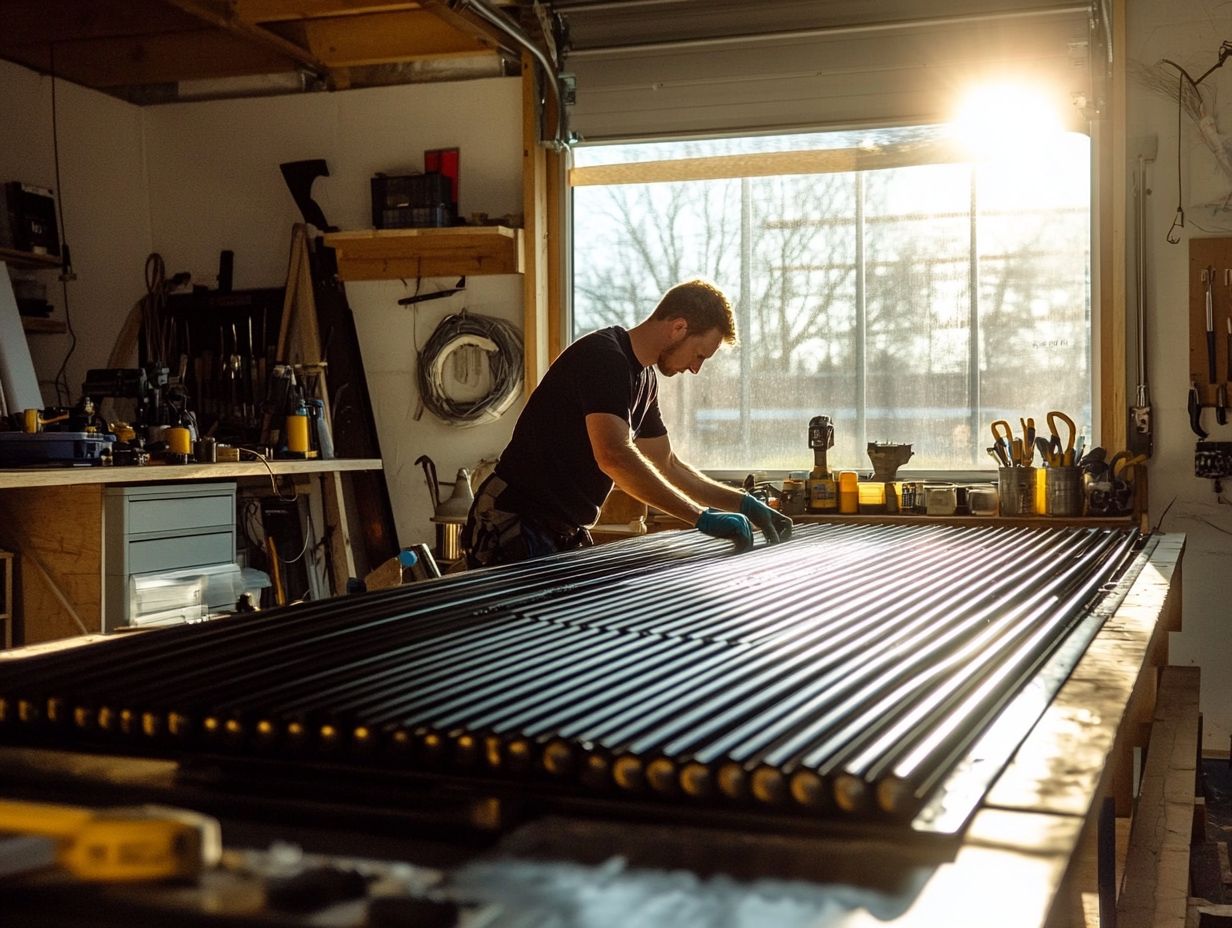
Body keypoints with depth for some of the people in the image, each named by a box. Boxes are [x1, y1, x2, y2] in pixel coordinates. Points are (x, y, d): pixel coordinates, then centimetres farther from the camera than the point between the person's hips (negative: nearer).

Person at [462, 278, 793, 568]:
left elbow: (667, 466, 20)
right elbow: (614, 456, -33)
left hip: (565, 534, 9)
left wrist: (744, 503, 10)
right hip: (515, 526, -9)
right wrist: (703, 518, -31)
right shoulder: (603, 356, -18)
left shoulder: (644, 377, 12)